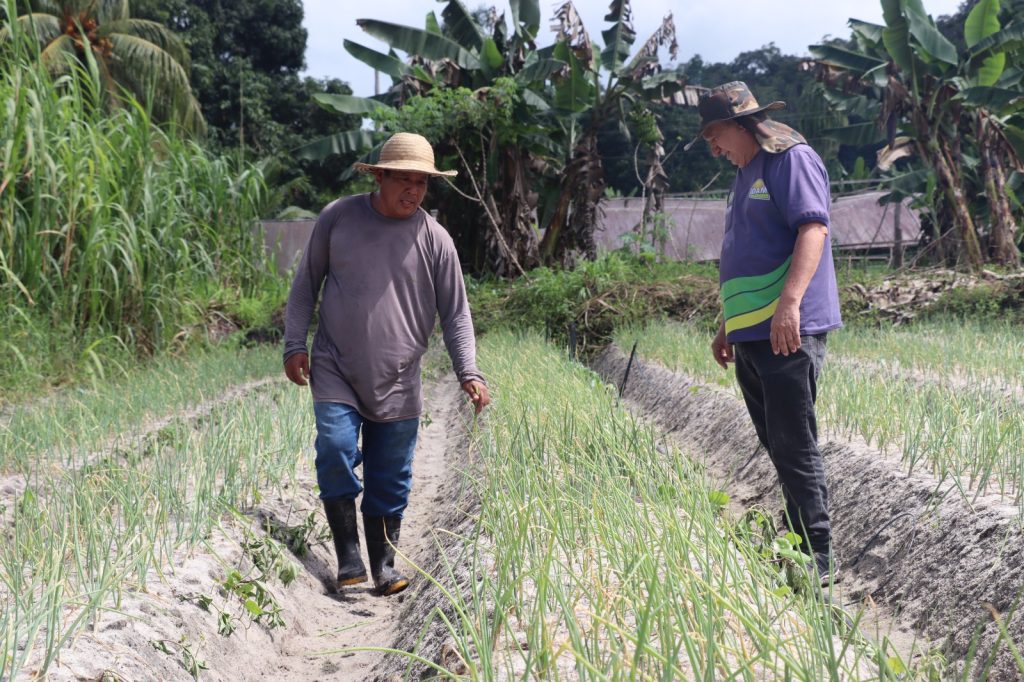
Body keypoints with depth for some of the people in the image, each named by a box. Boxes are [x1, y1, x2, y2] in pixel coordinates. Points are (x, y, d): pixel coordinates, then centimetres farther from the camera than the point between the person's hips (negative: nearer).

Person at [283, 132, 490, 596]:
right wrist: (294, 344, 3)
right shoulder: (338, 218, 1)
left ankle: (384, 566, 20)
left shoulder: (434, 240, 0)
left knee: (391, 480, 5)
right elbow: (306, 283, 9)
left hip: (398, 384, 1)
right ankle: (349, 557, -1)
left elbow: (455, 313, 3)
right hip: (335, 372, -1)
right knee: (336, 452, -17)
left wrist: (469, 371, -8)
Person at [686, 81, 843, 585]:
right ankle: (794, 544, 20)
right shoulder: (745, 175, 22)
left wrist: (790, 304, -29)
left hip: (787, 333, -9)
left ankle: (816, 559, -2)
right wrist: (727, 325, 26)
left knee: (794, 447, -8)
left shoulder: (792, 159, -6)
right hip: (750, 336, 9)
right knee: (779, 447, 12)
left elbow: (814, 228, -19)